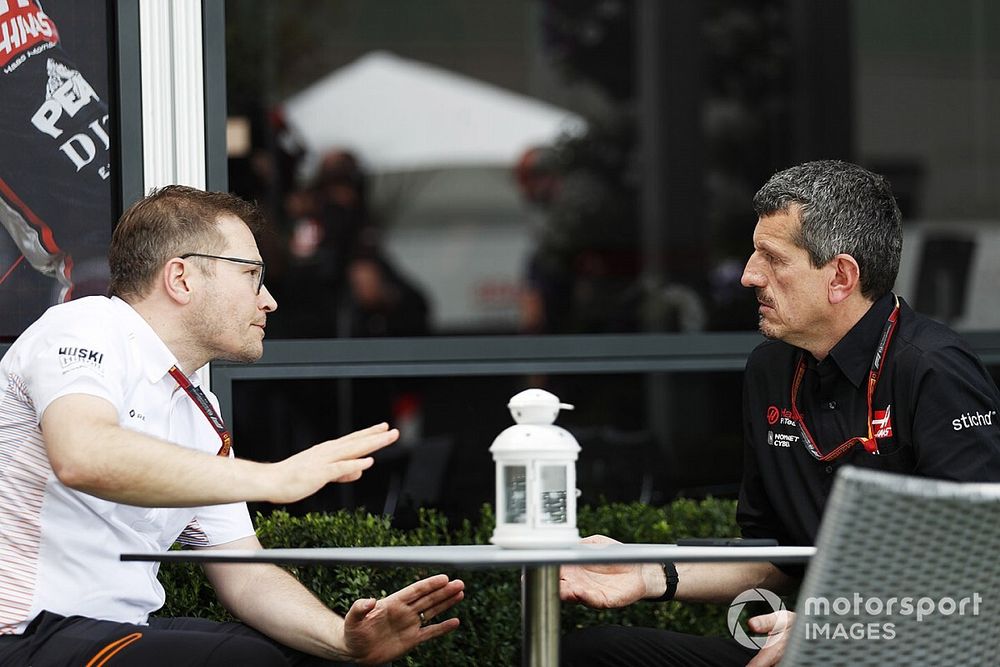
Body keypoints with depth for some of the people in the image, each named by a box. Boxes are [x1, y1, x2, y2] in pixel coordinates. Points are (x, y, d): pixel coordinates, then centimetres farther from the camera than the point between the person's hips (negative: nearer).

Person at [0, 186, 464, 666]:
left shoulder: (203, 418, 18)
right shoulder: (86, 329, -8)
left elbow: (246, 576, 15)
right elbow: (82, 458, -28)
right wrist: (276, 478, -26)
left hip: (125, 627, 8)